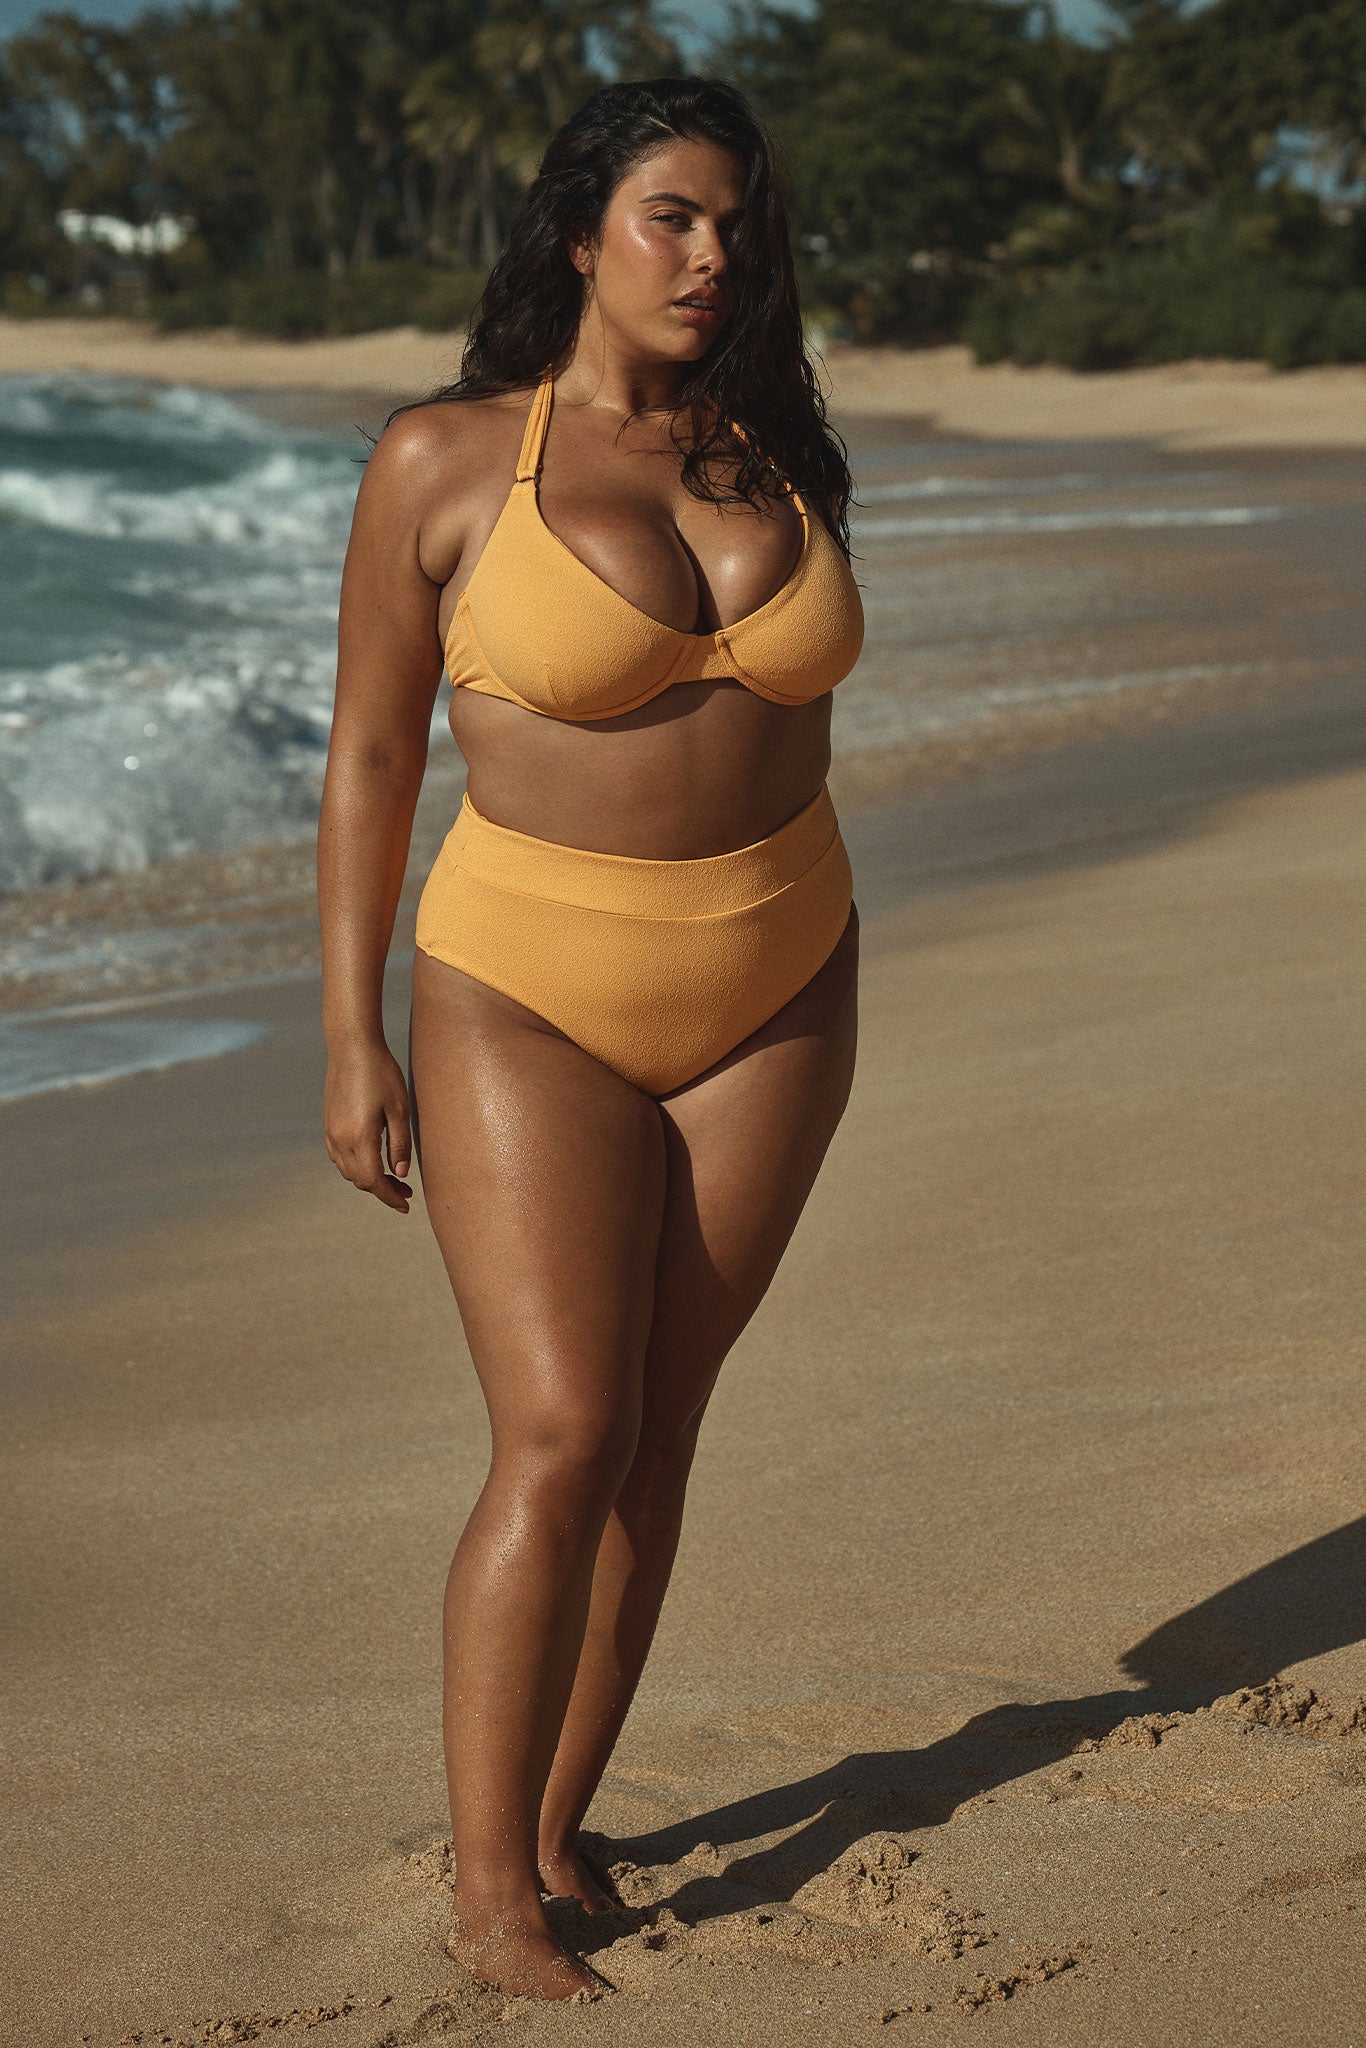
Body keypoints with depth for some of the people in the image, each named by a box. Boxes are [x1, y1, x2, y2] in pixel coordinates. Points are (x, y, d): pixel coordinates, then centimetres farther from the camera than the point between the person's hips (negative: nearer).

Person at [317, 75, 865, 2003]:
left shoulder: (775, 451, 5)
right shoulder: (446, 459, -8)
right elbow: (371, 755, -4)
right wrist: (352, 1038, -7)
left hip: (770, 992, 4)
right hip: (534, 995, -4)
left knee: (654, 1427, 7)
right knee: (561, 1442, -11)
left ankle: (558, 1824, 20)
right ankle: (489, 1892, 1)